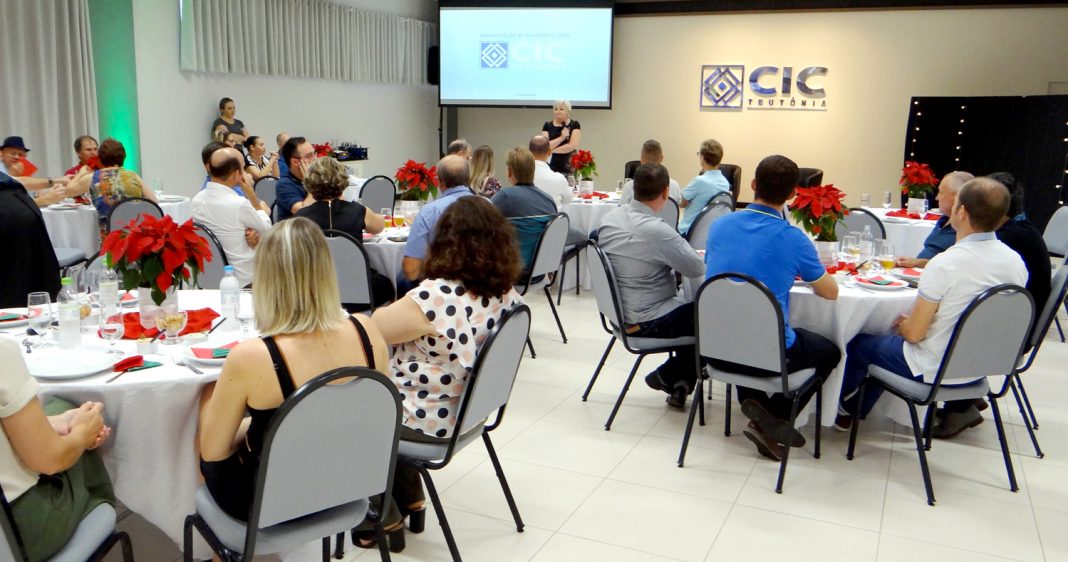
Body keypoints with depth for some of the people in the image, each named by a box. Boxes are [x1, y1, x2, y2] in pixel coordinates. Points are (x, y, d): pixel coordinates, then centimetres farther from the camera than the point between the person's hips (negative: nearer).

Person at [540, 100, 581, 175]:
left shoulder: (574, 125, 3)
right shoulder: (547, 126, 8)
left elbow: (572, 145, -7)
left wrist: (551, 150, -6)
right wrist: (561, 137, -15)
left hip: (569, 167, -1)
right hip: (551, 167, 1)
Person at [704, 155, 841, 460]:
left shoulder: (720, 225, 0)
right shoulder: (793, 239, -12)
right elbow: (830, 291, 2)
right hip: (768, 355, -4)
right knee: (830, 352, 23)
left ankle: (752, 401, 18)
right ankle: (774, 416, 6)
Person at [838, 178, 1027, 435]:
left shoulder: (944, 264, -29)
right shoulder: (1016, 261, -9)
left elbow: (914, 333, -23)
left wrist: (902, 324, 2)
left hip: (935, 369, -7)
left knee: (857, 344, 17)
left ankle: (846, 409, 39)